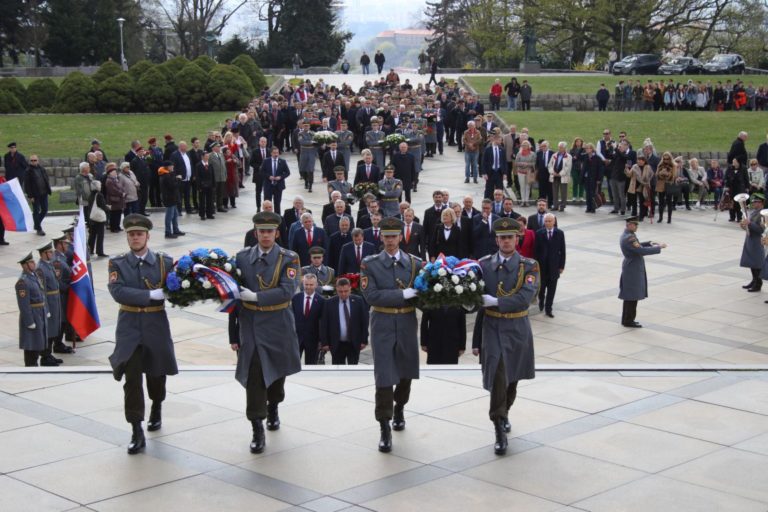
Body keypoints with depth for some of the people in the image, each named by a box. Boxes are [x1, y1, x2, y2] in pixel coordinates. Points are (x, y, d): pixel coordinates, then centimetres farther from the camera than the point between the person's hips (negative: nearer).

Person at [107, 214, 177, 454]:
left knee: (156, 373, 17)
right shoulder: (117, 263, -1)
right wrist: (152, 294, -22)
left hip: (156, 326, 1)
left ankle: (156, 408, 48)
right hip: (129, 327, -1)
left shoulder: (164, 262, 0)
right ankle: (137, 433, -6)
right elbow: (118, 291, -16)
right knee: (132, 378, -9)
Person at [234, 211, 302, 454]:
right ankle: (257, 431, -3)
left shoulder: (289, 259, -6)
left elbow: (287, 291, -19)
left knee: (277, 371, 16)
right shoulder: (242, 257, 0)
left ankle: (273, 407, 46)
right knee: (253, 377, -6)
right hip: (250, 325, 0)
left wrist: (256, 296, -26)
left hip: (278, 326, 0)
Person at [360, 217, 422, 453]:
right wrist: (402, 295, -19)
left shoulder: (415, 263, 2)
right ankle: (385, 429, -2)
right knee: (384, 376, -6)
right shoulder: (370, 264, -3)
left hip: (407, 323, 3)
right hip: (383, 324, -3)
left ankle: (399, 408, 43)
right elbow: (371, 295, -14)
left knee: (406, 371, 15)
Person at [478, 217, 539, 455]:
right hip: (492, 327, -1)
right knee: (498, 373, -15)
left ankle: (504, 414, 40)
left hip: (517, 329, 1)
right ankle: (500, 431, -15)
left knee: (512, 376, 14)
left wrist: (496, 301, -23)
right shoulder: (484, 264, 2)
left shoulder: (529, 266, -3)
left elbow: (526, 297, -17)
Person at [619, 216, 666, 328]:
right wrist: (659, 247, -21)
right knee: (632, 296, -2)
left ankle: (626, 319, 24)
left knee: (630, 296, 16)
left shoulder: (627, 234, 8)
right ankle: (628, 321, 5)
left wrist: (649, 243, 9)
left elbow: (637, 246, 23)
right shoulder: (628, 238, -24)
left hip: (632, 268, 10)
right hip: (633, 270, -10)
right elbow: (642, 251, -28)